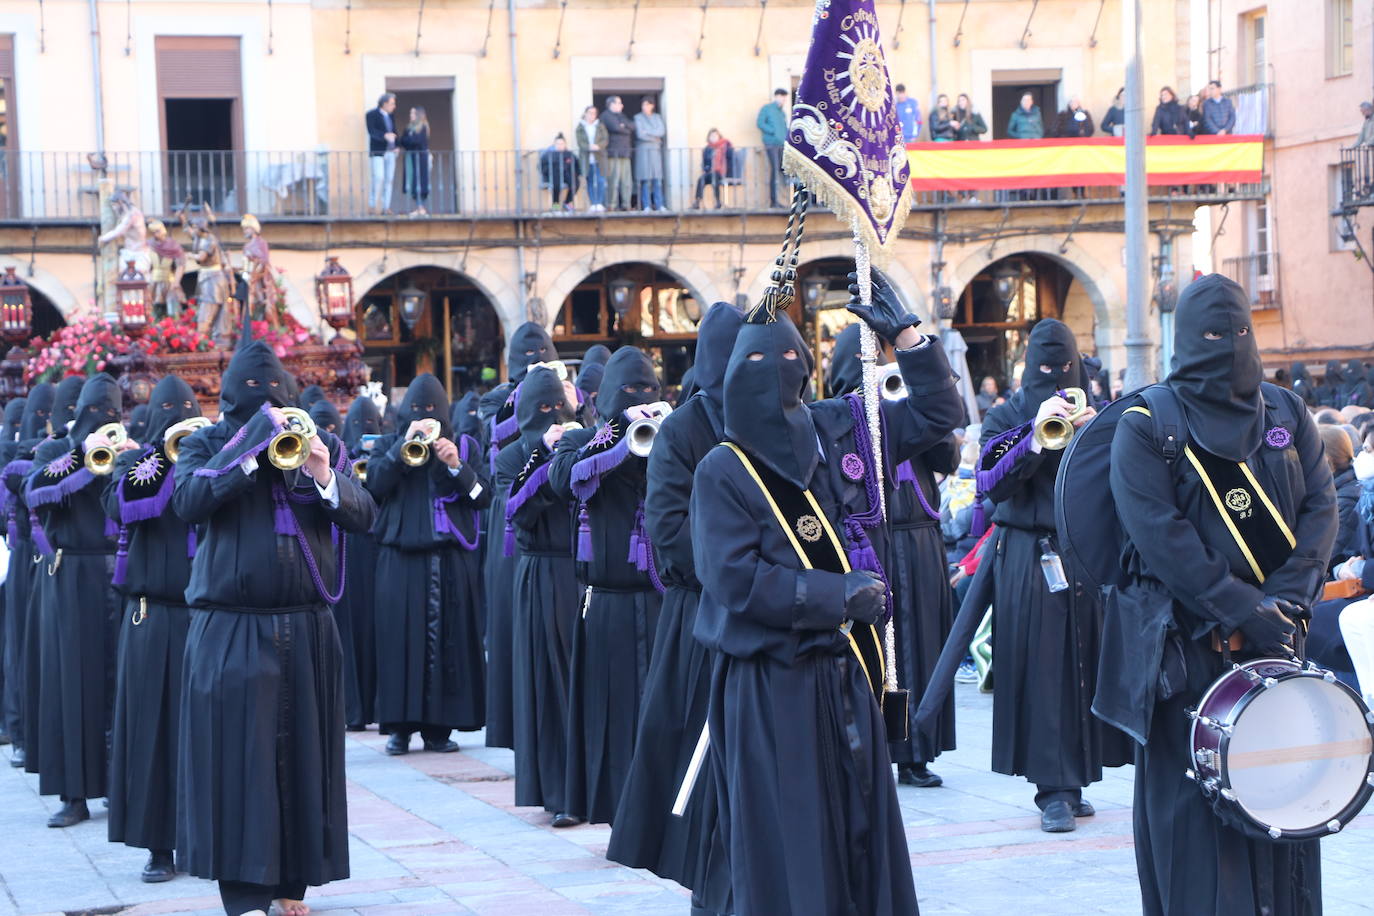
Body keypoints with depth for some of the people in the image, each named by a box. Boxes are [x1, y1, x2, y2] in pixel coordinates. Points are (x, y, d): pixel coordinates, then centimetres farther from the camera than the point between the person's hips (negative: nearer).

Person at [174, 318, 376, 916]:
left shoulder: (321, 445, 9)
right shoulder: (208, 445, 3)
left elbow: (364, 515, 0)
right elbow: (188, 501, -16)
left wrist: (326, 479, -18)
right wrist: (255, 448, -20)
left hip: (308, 629, 3)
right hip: (231, 632, -2)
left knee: (302, 755, 5)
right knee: (241, 755, -5)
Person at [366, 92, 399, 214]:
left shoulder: (391, 115, 15)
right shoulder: (372, 115, -4)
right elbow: (372, 131, -18)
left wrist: (396, 146, 4)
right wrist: (385, 135, -34)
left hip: (390, 152, 6)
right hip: (377, 152, -6)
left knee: (389, 179, 4)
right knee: (378, 178, -16)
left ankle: (386, 207, 8)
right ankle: (372, 206, -10)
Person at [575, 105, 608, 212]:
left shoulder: (600, 126, 10)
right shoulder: (580, 127, 8)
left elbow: (605, 140, 0)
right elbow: (580, 142, -3)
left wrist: (598, 146, -20)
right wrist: (589, 147, -22)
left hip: (599, 158, 0)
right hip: (586, 158, 0)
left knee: (601, 181, -9)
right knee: (590, 182, 2)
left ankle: (600, 204, -6)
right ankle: (593, 205, 6)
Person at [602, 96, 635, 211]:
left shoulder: (621, 116, 25)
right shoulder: (606, 116, -1)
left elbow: (632, 126, 12)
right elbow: (616, 127, -15)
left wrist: (624, 125, -7)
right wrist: (627, 130, 1)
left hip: (625, 153, 8)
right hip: (614, 153, -8)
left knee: (627, 181, 4)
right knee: (614, 181, -11)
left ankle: (626, 204, 6)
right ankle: (612, 205, -10)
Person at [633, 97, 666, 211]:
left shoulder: (658, 117, 15)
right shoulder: (638, 118, 4)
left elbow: (663, 131, 1)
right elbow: (640, 134, -6)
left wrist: (648, 132, -7)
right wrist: (655, 138, -3)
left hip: (656, 150, 3)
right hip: (643, 150, -3)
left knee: (658, 179, -3)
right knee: (646, 179, -8)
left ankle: (659, 205, -2)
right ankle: (646, 205, -8)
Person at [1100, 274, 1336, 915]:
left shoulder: (1284, 413, 10)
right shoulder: (1145, 426, -4)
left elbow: (1321, 505, 3)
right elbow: (1161, 537, -13)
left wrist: (1285, 597, -12)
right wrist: (1242, 611, -18)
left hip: (1274, 636, 4)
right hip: (1186, 641, -4)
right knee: (1192, 799, -4)